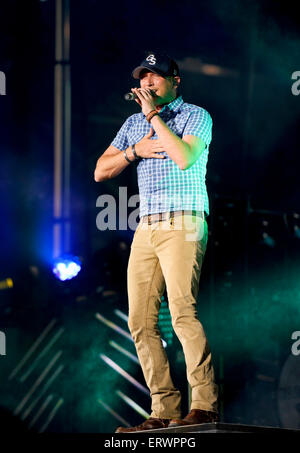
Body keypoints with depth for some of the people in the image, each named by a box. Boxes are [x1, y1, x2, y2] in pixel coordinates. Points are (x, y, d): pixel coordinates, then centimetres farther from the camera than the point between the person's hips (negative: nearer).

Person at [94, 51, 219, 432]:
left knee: (182, 311, -20)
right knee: (140, 321, -1)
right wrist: (135, 150, 1)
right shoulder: (134, 123, 21)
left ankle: (205, 404, -19)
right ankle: (165, 411, 0)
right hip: (146, 229, 6)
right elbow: (100, 171, 17)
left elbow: (184, 157, -16)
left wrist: (154, 115, -9)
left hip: (183, 225, -6)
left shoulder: (196, 116, 4)